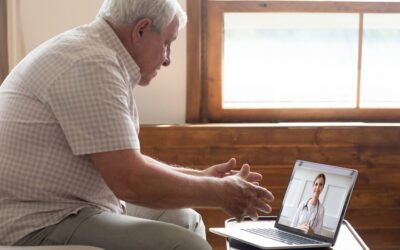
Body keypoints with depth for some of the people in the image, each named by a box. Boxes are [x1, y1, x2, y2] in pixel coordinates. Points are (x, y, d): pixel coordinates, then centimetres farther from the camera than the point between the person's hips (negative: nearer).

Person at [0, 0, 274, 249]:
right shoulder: (92, 64, -19)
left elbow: (126, 161, 19)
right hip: (40, 226, -11)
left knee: (186, 220, 15)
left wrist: (200, 177, 14)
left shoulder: (96, 54, 13)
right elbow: (130, 181, -23)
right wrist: (220, 192, -11)